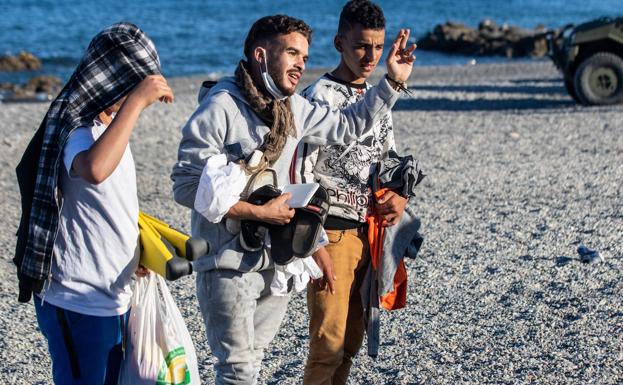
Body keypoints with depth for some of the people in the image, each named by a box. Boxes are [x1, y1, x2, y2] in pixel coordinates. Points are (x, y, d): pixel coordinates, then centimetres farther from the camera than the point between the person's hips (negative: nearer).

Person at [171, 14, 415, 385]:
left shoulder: (293, 108, 7)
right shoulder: (221, 108, -15)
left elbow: (348, 125, 21)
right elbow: (187, 186, -19)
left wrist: (393, 82, 10)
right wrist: (259, 212, -20)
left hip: (277, 262, 7)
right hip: (229, 265, -7)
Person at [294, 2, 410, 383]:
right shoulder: (321, 97, -11)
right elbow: (300, 174, -14)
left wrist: (400, 197, -2)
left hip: (370, 233, 7)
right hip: (332, 233, -7)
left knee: (353, 337, 12)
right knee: (329, 341, -7)